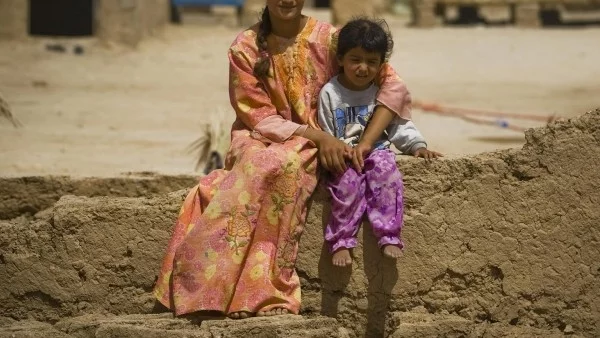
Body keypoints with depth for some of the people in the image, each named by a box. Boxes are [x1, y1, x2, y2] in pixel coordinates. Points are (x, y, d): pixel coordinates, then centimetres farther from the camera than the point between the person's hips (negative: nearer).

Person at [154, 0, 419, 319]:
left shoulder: (329, 40, -3)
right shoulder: (246, 47, -1)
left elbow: (393, 85, -5)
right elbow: (259, 116, -4)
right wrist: (317, 136, -18)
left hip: (309, 148, -1)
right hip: (258, 139, 1)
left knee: (282, 164, -36)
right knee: (261, 163, -35)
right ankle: (267, 292, -38)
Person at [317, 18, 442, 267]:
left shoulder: (384, 91, 6)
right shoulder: (330, 93, 0)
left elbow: (400, 125, 10)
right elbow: (325, 134, 4)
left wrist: (418, 146, -4)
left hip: (376, 151, 2)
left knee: (387, 173, -30)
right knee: (348, 180, -32)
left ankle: (388, 236, -29)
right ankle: (341, 241, -26)